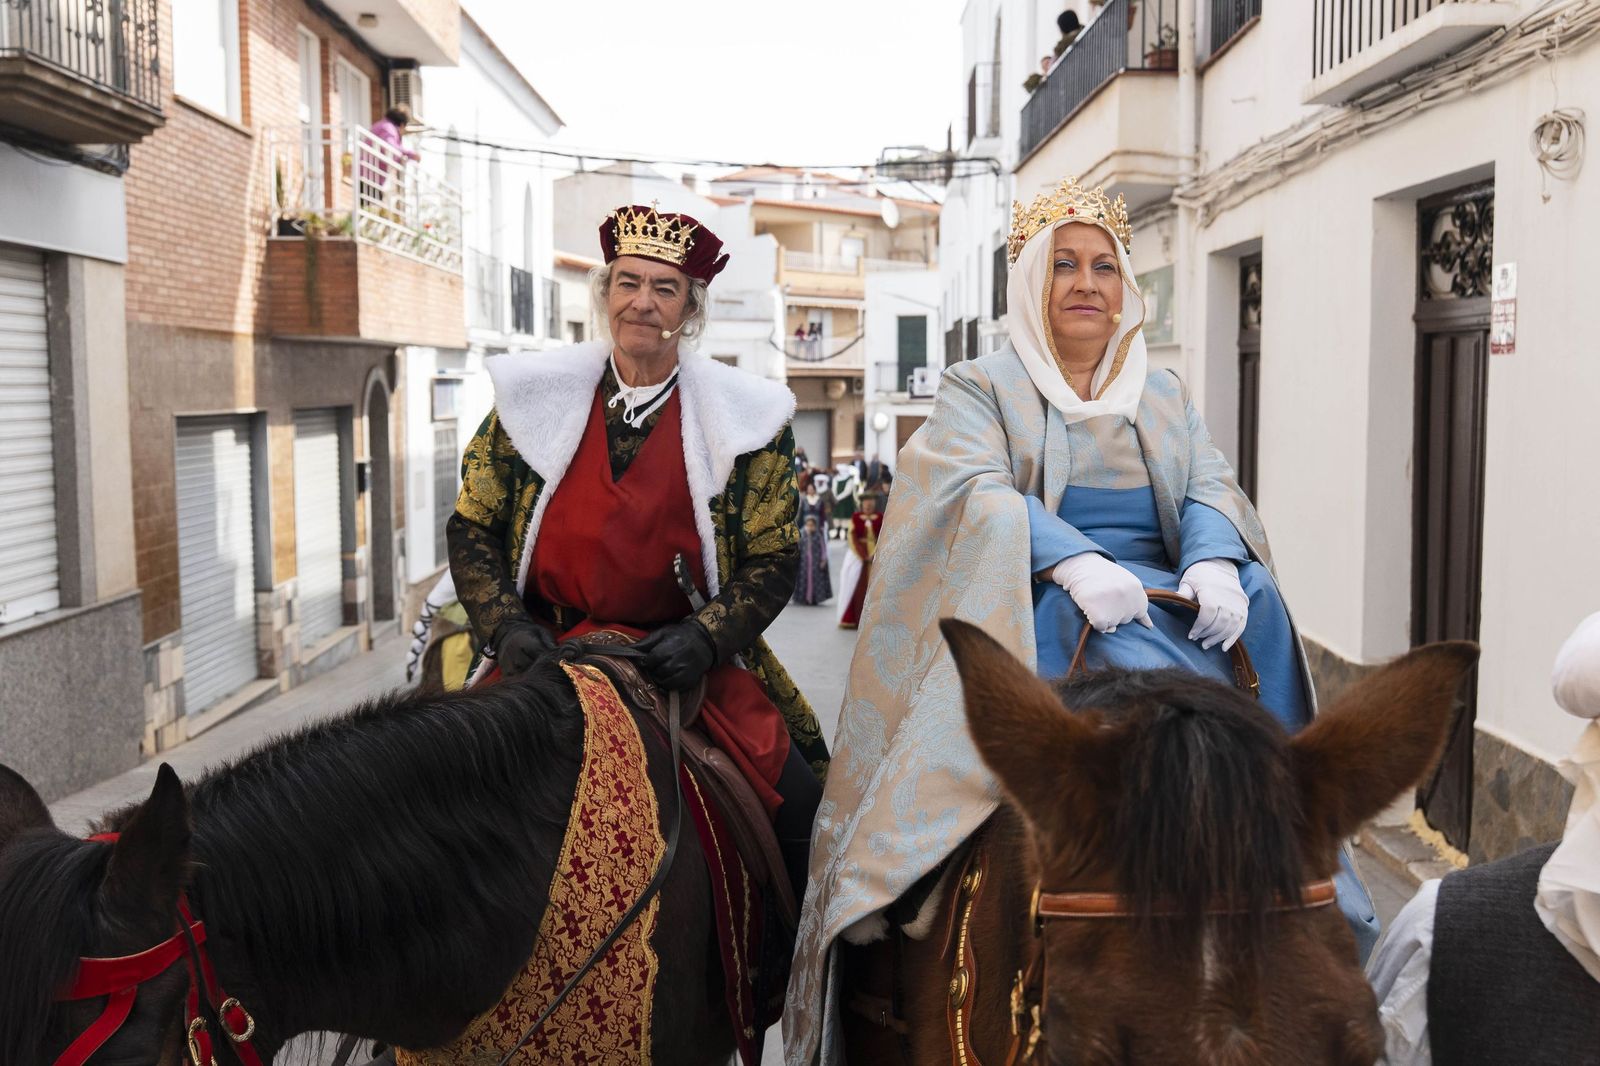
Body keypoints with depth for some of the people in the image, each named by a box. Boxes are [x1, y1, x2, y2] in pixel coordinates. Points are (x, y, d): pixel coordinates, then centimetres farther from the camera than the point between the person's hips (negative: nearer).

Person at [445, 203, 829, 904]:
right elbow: (471, 528, 7)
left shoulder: (745, 418, 2)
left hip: (688, 662, 0)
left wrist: (704, 636, -15)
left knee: (801, 805, -14)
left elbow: (773, 558, 2)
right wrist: (506, 626, -8)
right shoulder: (531, 396, 4)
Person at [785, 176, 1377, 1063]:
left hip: (1165, 602, 4)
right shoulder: (979, 388, 9)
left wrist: (1212, 561, -17)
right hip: (1034, 614, -4)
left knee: (1254, 612, -25)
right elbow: (978, 491, -9)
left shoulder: (1166, 396, 23)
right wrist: (1074, 564, -28)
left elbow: (1211, 488, 8)